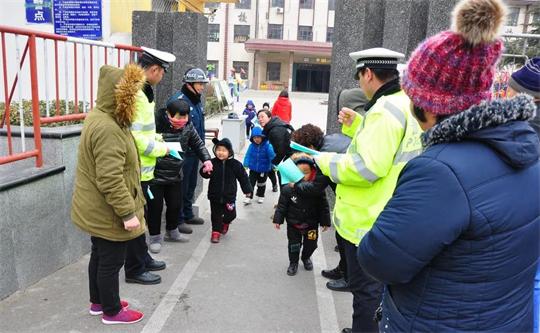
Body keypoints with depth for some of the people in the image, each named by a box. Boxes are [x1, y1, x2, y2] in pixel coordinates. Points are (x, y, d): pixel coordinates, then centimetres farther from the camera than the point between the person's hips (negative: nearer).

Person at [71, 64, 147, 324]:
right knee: (111, 262, 7)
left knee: (99, 255, 23)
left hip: (96, 209, 10)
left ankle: (98, 302, 41)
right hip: (108, 212, -10)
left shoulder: (99, 116, 6)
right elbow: (110, 180, -31)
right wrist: (127, 213, -25)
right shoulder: (107, 128, -28)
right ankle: (111, 312, 26)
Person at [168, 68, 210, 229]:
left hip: (194, 151, 9)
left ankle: (188, 214, 35)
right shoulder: (178, 100, -18)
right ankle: (177, 220, 15)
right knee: (181, 186, 2)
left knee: (191, 185, 20)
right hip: (182, 153, -9)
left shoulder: (197, 100, 12)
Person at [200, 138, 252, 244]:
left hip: (229, 196, 0)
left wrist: (247, 190, 5)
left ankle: (225, 223, 42)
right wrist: (205, 171, -29)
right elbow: (206, 175, -5)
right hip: (215, 195, 0)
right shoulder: (213, 162, -7)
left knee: (231, 214, 10)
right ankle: (216, 232, 22)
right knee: (216, 215, 7)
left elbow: (243, 177, 2)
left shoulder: (235, 164, -7)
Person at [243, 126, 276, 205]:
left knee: (261, 183, 18)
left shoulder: (267, 145, -19)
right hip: (253, 168, 1)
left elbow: (272, 156, -16)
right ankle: (248, 197, 15)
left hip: (264, 169, -1)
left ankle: (260, 196, 37)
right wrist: (246, 164, -9)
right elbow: (248, 155, -4)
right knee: (251, 183, 4)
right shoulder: (252, 146, -11)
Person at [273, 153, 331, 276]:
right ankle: (293, 262, 36)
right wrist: (278, 219, -6)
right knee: (294, 244, 12)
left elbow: (323, 207, -7)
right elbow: (282, 206, -7)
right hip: (293, 225, -1)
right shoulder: (288, 189, -18)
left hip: (312, 224, 1)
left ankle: (306, 257, 48)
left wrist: (325, 222, -3)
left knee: (311, 245, 18)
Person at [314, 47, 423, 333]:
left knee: (366, 287, 7)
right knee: (376, 285, 25)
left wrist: (326, 161, -15)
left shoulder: (385, 109, -23)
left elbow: (367, 167, -30)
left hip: (369, 221, -10)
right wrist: (356, 126, 13)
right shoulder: (404, 104, 9)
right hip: (387, 218, 11)